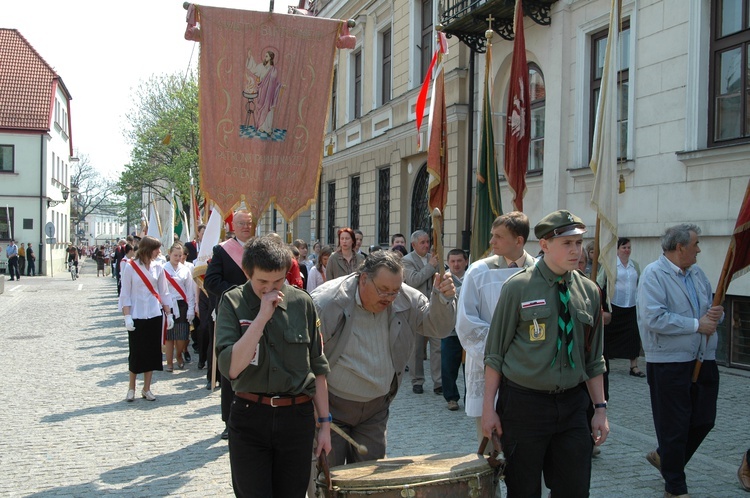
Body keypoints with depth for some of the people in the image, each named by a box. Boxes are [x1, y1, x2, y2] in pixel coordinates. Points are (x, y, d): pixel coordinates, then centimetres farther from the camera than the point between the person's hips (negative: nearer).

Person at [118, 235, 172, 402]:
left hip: (155, 316, 3)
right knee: (135, 353, 1)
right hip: (137, 317, -3)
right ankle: (131, 388, 16)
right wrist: (127, 316, -11)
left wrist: (168, 314, 6)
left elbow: (164, 293, 9)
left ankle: (146, 388, 16)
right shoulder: (131, 267, -5)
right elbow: (125, 294, -5)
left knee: (152, 352, 6)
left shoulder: (158, 268, 4)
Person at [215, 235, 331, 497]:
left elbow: (317, 368, 7)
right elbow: (230, 367, -18)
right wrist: (262, 316, -21)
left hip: (297, 417, 2)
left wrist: (324, 422, 7)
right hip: (249, 418, -1)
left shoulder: (302, 303, 0)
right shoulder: (233, 303, -4)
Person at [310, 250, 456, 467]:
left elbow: (437, 327, -1)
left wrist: (443, 299, -21)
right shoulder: (326, 302, -20)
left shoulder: (406, 300, -5)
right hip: (331, 407, -4)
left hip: (375, 409, 4)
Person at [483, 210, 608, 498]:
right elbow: (495, 352, -5)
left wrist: (600, 408, 9)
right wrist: (489, 407, -7)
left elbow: (593, 359, 13)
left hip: (572, 405, 4)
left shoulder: (589, 291, 6)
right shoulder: (518, 287, -8)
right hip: (524, 404, -4)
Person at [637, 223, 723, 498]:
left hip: (703, 360, 8)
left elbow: (712, 306, 20)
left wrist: (716, 314, -5)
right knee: (674, 424, 3)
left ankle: (664, 457, 38)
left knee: (704, 420, 15)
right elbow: (654, 318, -23)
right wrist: (697, 325, -18)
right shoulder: (653, 274, -12)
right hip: (669, 363, -8)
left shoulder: (697, 273, 13)